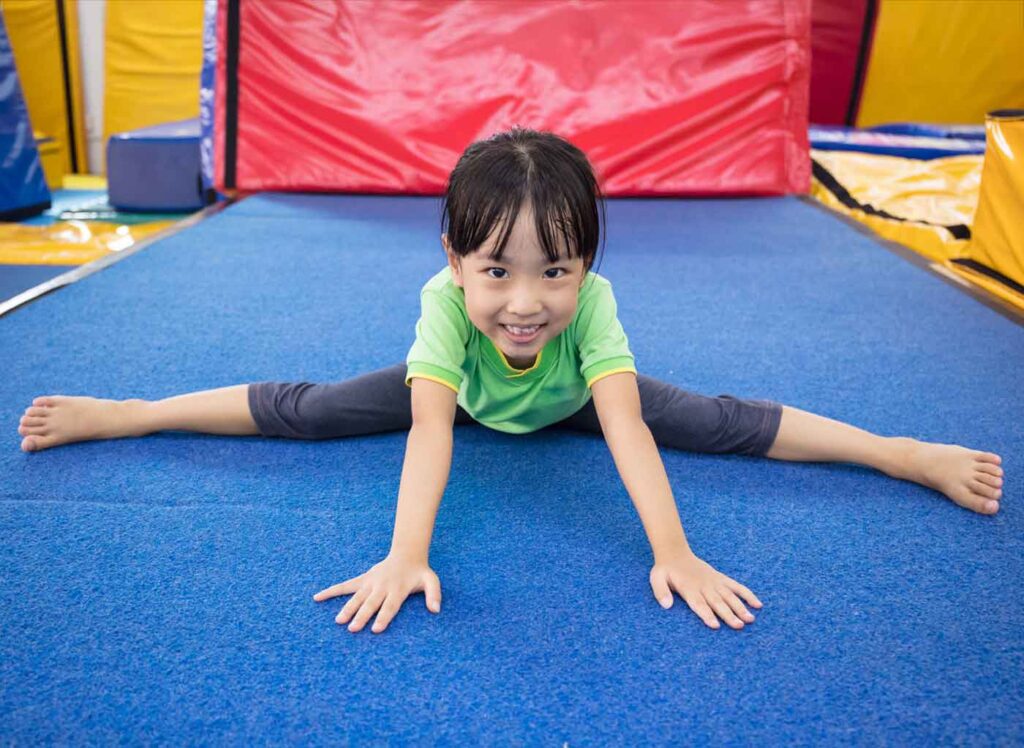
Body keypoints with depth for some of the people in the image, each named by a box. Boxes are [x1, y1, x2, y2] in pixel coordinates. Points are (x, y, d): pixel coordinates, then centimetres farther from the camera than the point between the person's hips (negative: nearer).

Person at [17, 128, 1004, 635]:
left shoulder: (593, 305, -39)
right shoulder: (446, 305, -39)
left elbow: (627, 428, -43)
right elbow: (428, 430, -46)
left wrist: (673, 553, -50)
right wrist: (406, 555, -55)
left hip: (568, 402, 1)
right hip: (463, 392, 0)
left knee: (725, 422, -12)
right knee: (304, 410, -8)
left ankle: (909, 453, 3)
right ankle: (113, 412, 9)